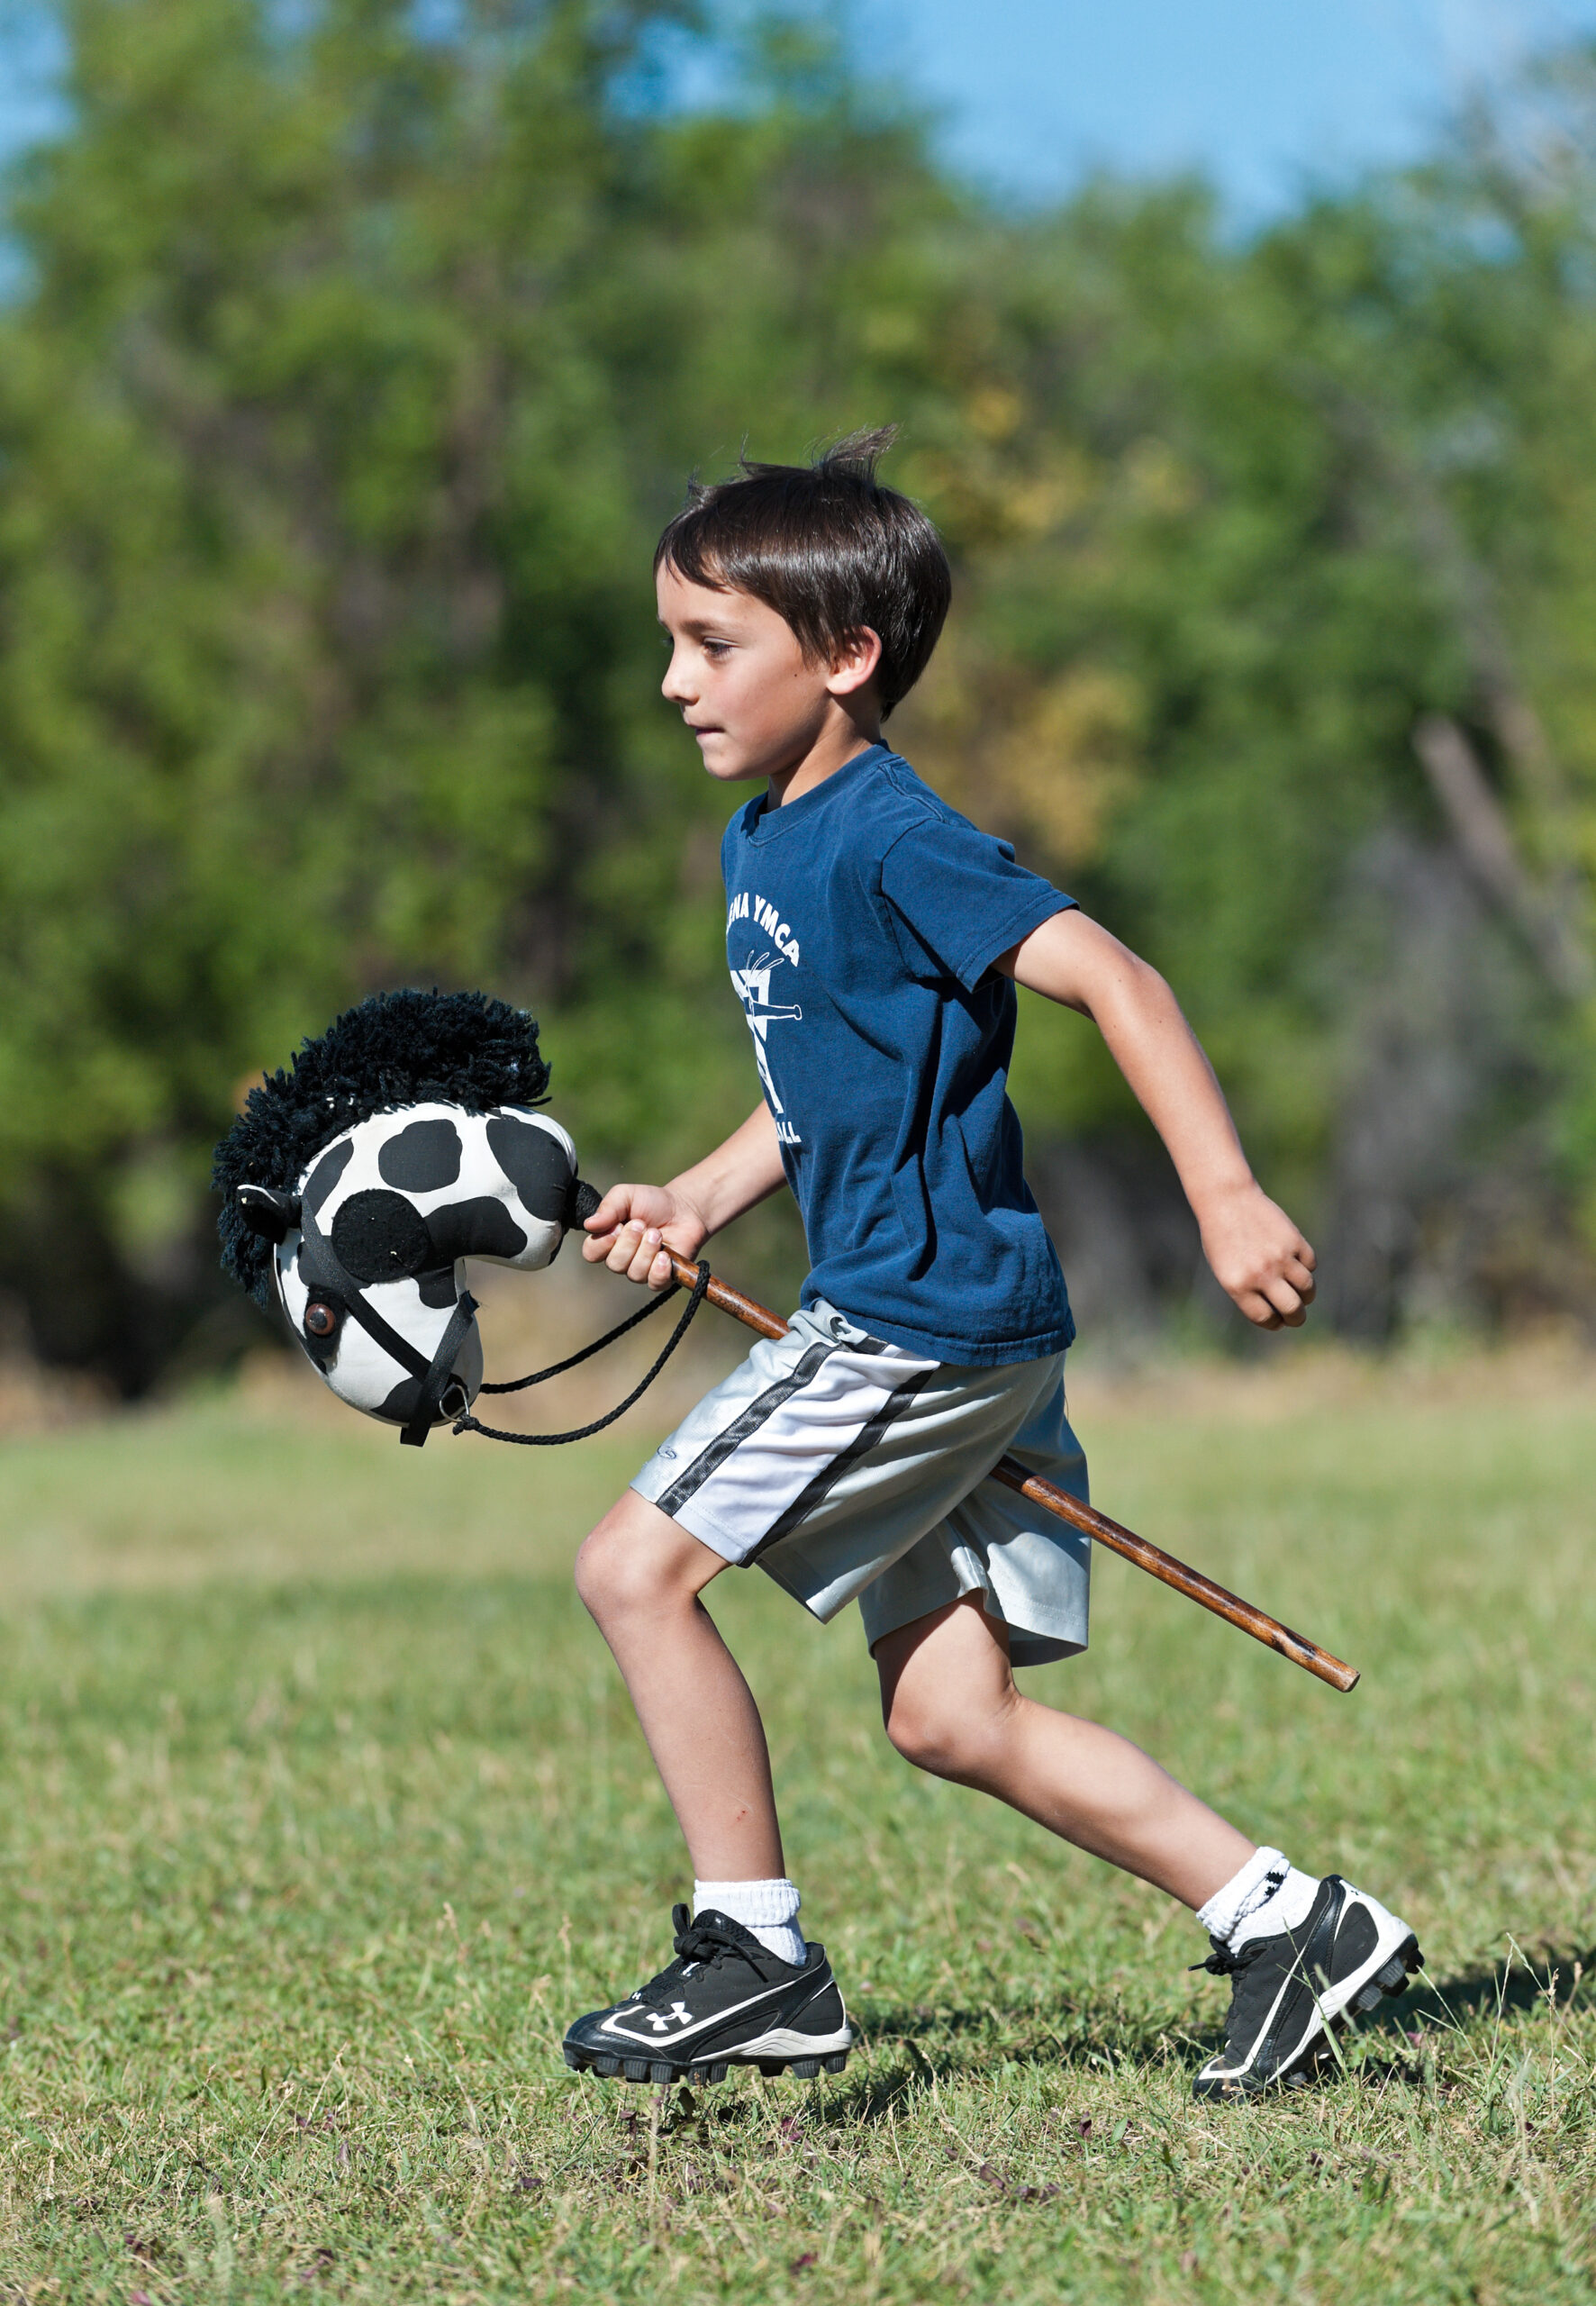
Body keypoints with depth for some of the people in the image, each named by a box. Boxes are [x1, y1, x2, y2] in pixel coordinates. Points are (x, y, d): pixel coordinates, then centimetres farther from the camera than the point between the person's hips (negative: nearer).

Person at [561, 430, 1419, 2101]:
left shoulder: (890, 839, -15)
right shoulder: (757, 842, 14)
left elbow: (1113, 978, -22)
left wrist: (1226, 1194, -29)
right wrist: (696, 1204, 13)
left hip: (930, 1318, -10)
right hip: (908, 1321, 10)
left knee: (637, 1566, -9)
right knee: (951, 1717, 9)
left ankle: (754, 1958, -2)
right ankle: (1293, 1925, 12)